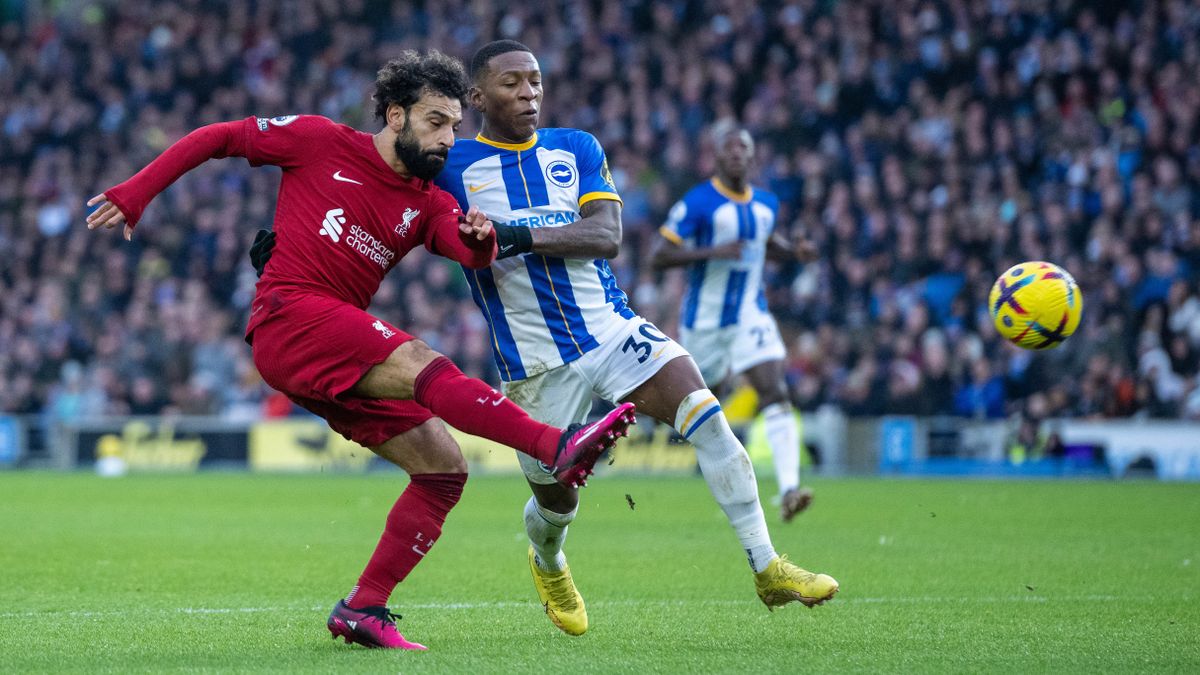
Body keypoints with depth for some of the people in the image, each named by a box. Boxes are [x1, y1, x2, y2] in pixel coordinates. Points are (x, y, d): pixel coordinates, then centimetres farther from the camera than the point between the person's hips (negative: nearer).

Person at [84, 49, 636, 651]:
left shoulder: (427, 203, 15)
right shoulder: (320, 142, 3)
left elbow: (469, 252, -4)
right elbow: (217, 138, 10)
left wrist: (481, 240, -28)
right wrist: (135, 194, 6)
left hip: (341, 361, 8)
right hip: (289, 315, -8)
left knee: (445, 470, -2)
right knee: (419, 362, -30)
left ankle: (364, 608, -1)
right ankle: (559, 448, -50)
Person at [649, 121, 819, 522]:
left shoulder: (766, 203, 5)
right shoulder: (697, 203, -13)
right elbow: (658, 257, -16)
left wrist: (795, 252, 3)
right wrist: (713, 252, -27)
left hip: (751, 316, 3)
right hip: (704, 320, -3)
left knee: (775, 394, -16)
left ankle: (789, 490, -27)